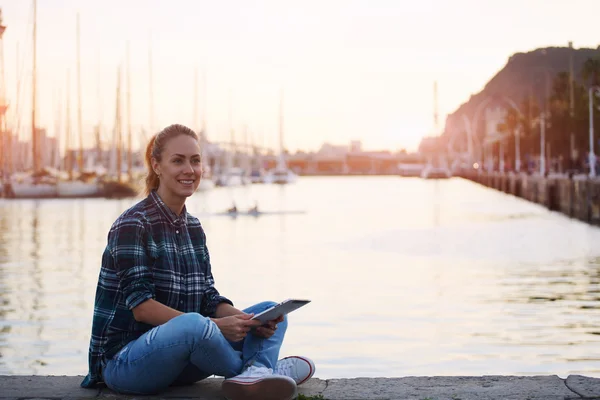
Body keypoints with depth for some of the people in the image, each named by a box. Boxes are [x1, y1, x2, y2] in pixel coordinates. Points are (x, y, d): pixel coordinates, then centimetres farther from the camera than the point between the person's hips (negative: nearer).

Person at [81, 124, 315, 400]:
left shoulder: (193, 228, 12)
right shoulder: (132, 225, -12)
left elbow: (208, 299, 7)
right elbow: (141, 307, -20)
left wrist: (250, 321, -13)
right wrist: (213, 325, -26)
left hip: (180, 359, 8)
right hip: (124, 360, -8)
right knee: (194, 324, -39)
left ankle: (257, 376, -34)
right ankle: (256, 367, -11)